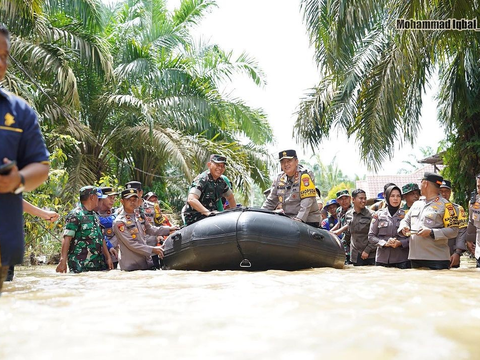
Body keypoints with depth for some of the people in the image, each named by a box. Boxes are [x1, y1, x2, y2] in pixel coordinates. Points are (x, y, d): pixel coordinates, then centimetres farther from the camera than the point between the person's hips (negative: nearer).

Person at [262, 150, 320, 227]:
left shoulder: (305, 175, -5)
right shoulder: (279, 178, 13)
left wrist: (300, 218, -26)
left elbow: (307, 200, -16)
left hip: (308, 220, -5)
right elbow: (271, 200, 18)